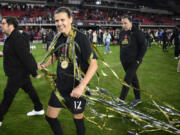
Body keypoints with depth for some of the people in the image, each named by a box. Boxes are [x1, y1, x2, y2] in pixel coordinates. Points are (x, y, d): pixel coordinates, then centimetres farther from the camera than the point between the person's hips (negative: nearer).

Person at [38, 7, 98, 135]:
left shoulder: (81, 38, -17)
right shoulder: (59, 38, 2)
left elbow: (94, 64, -21)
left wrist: (81, 86, -27)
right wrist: (44, 65, 10)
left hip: (76, 89, -6)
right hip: (60, 86, 6)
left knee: (78, 118, 11)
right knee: (50, 117, 13)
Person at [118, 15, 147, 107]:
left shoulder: (137, 33, -11)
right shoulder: (122, 33, 7)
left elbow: (143, 47, -10)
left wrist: (138, 59, -14)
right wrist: (122, 57, 13)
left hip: (134, 61, -6)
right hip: (124, 61, 6)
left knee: (127, 80, -10)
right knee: (133, 79, 15)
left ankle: (121, 100, -3)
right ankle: (138, 98, 27)